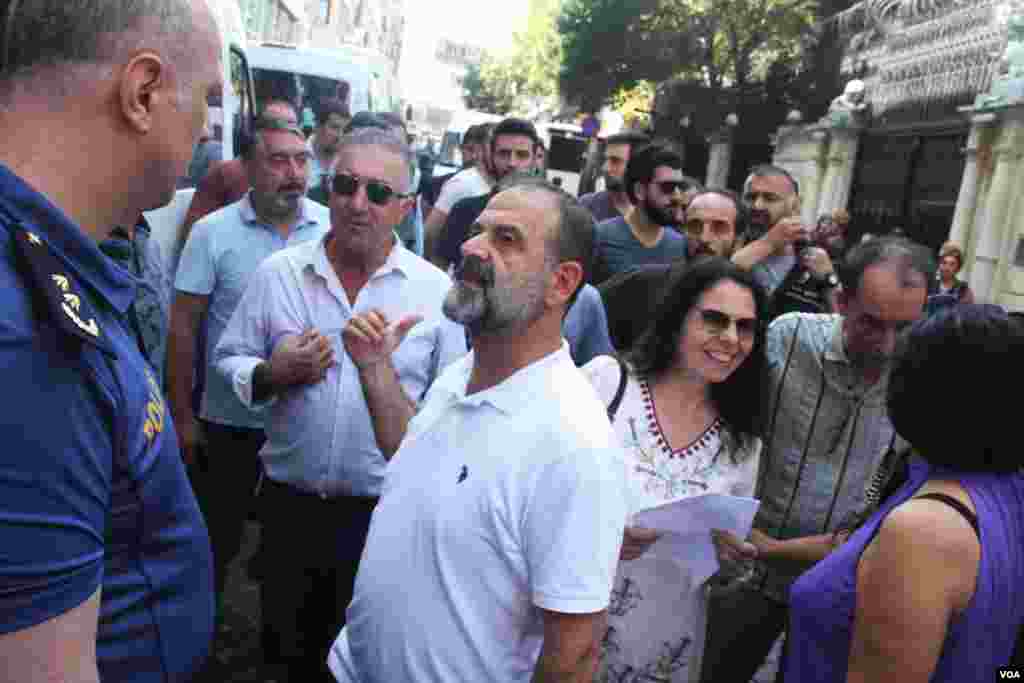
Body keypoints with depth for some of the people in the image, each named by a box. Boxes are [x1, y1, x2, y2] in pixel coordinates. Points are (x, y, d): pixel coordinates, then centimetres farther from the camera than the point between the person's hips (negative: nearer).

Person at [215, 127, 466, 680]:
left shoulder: (436, 291, -6)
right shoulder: (277, 273, -3)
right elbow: (229, 359, 4)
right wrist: (274, 374, -16)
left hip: (386, 510, -1)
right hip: (289, 502, 2)